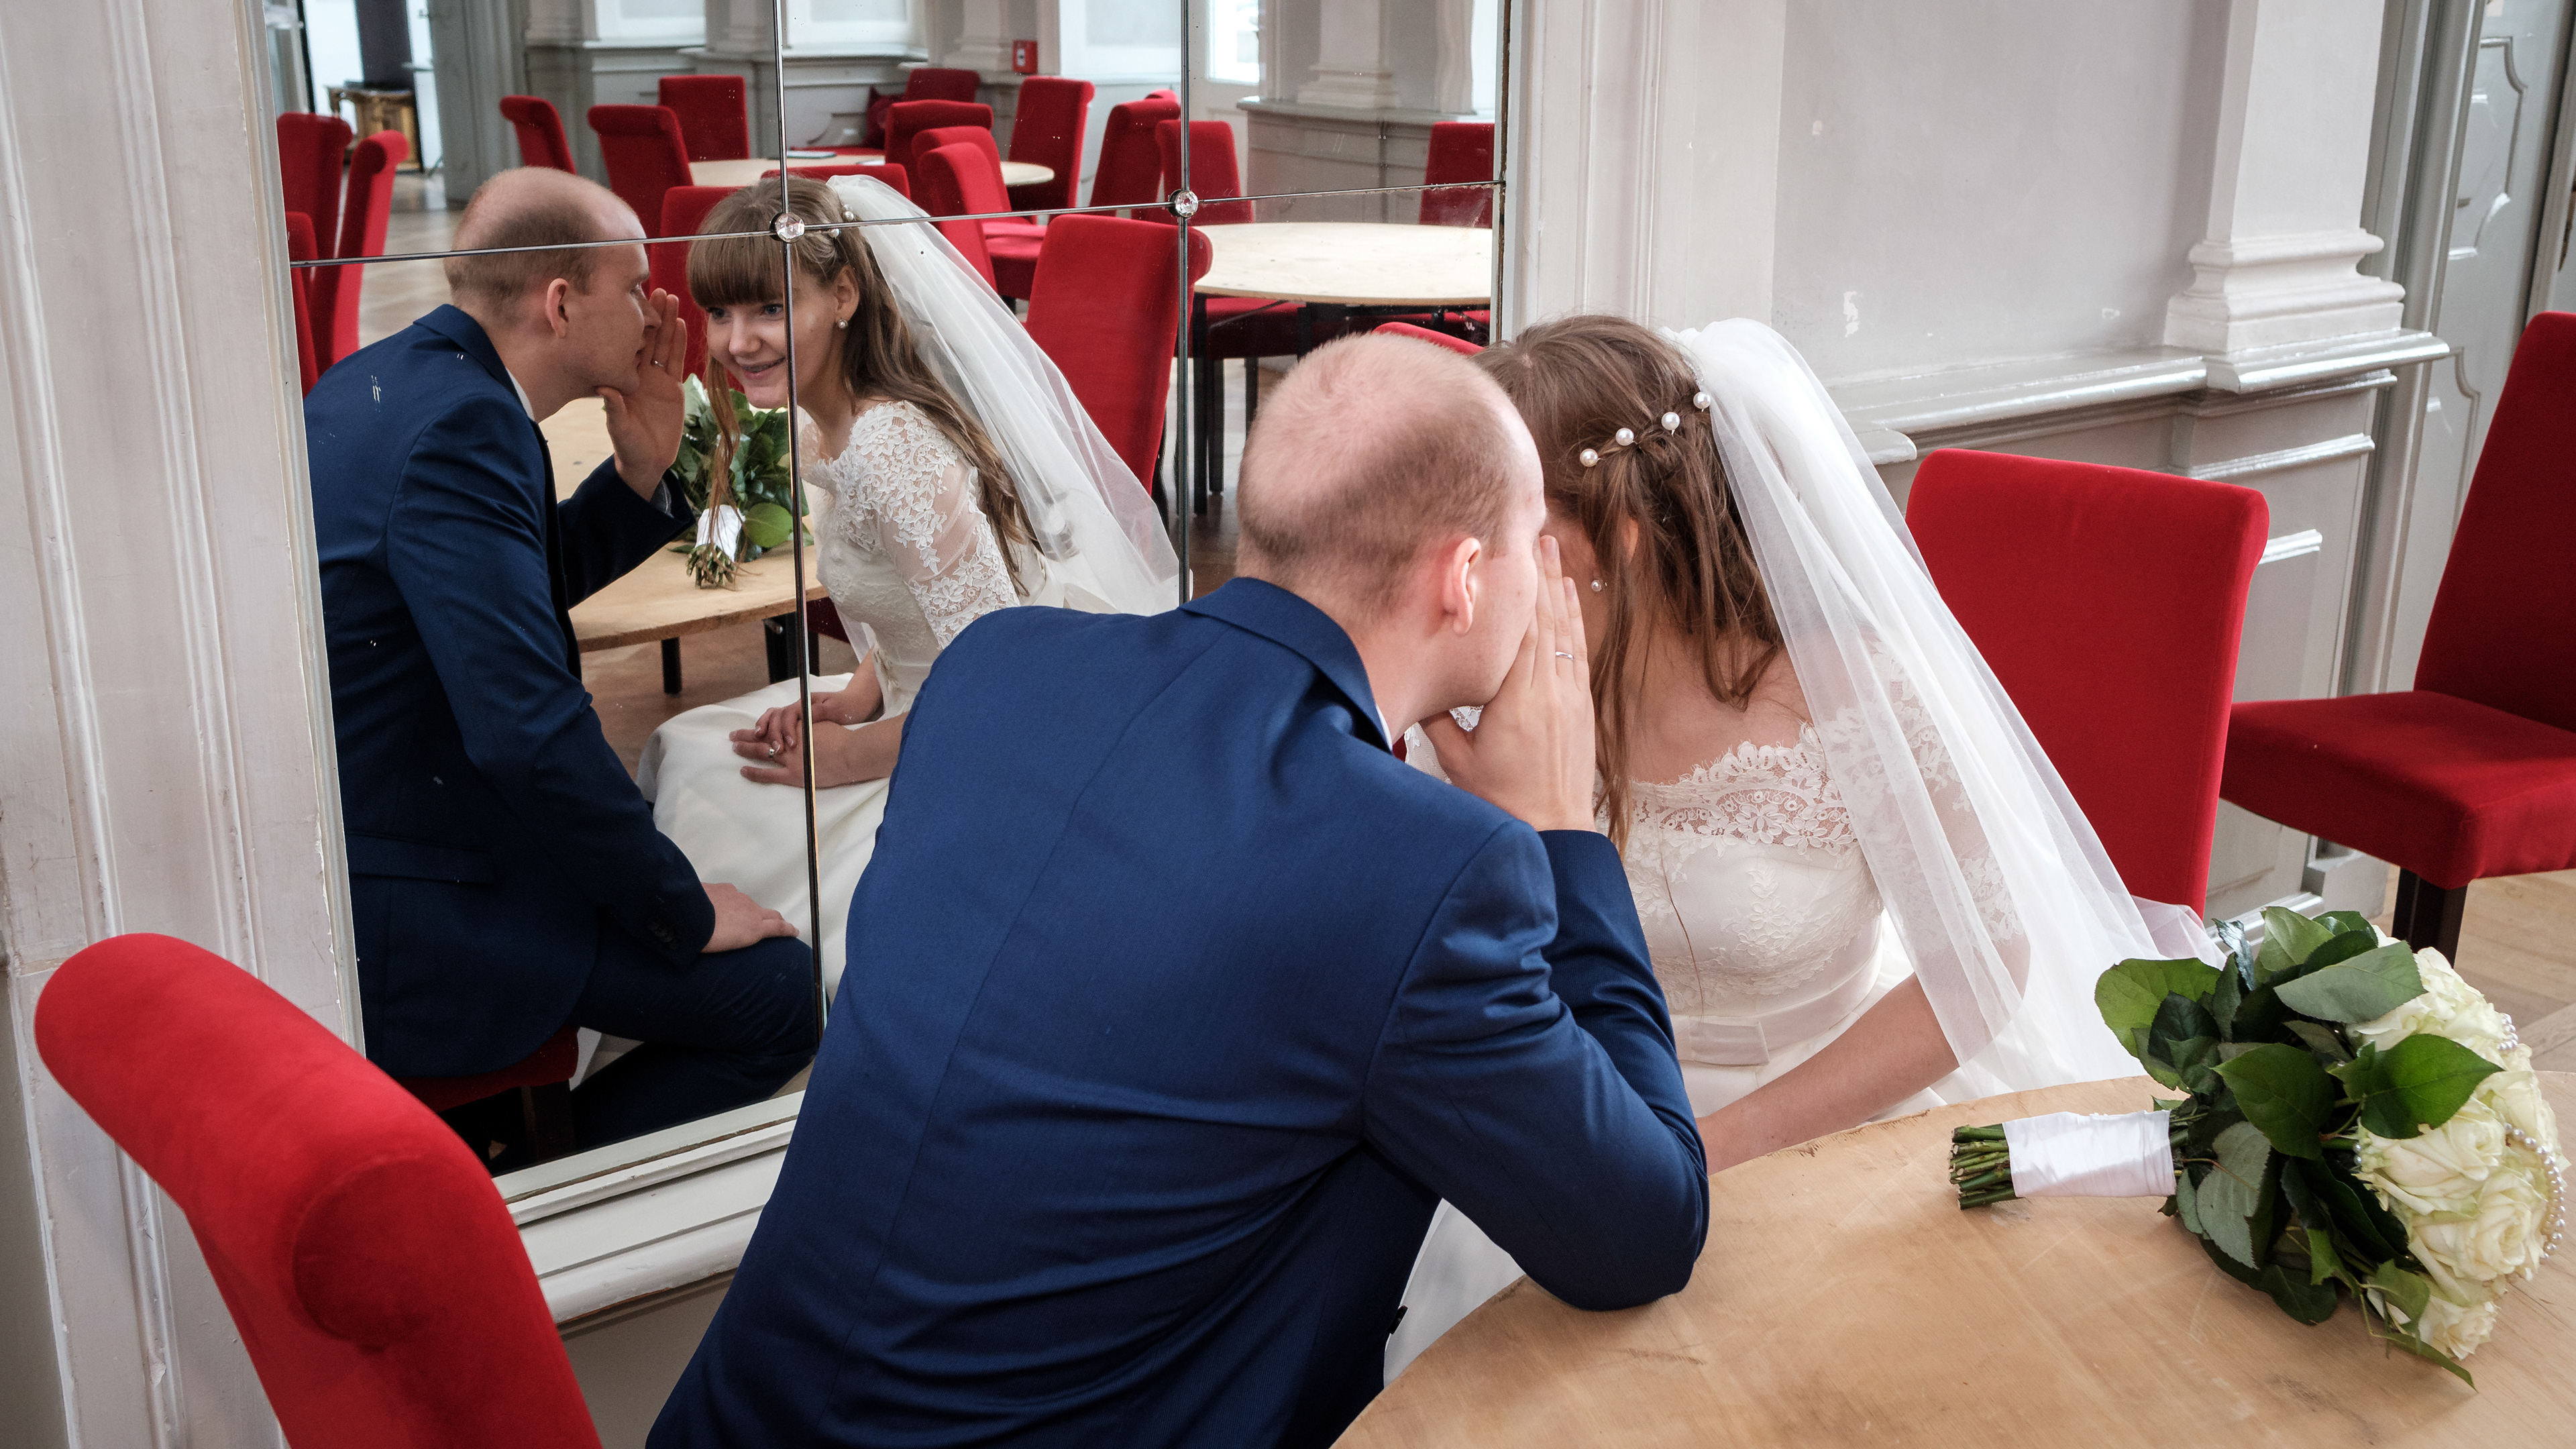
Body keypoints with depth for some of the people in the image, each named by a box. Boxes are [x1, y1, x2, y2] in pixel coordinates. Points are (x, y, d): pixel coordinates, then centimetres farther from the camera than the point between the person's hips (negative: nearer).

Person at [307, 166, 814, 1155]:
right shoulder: (457, 424, -24)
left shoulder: (397, 374, 8)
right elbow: (528, 729, -29)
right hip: (383, 922, -11)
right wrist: (685, 914, -17)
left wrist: (644, 470, 4)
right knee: (772, 988, -11)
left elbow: (529, 580, 20)